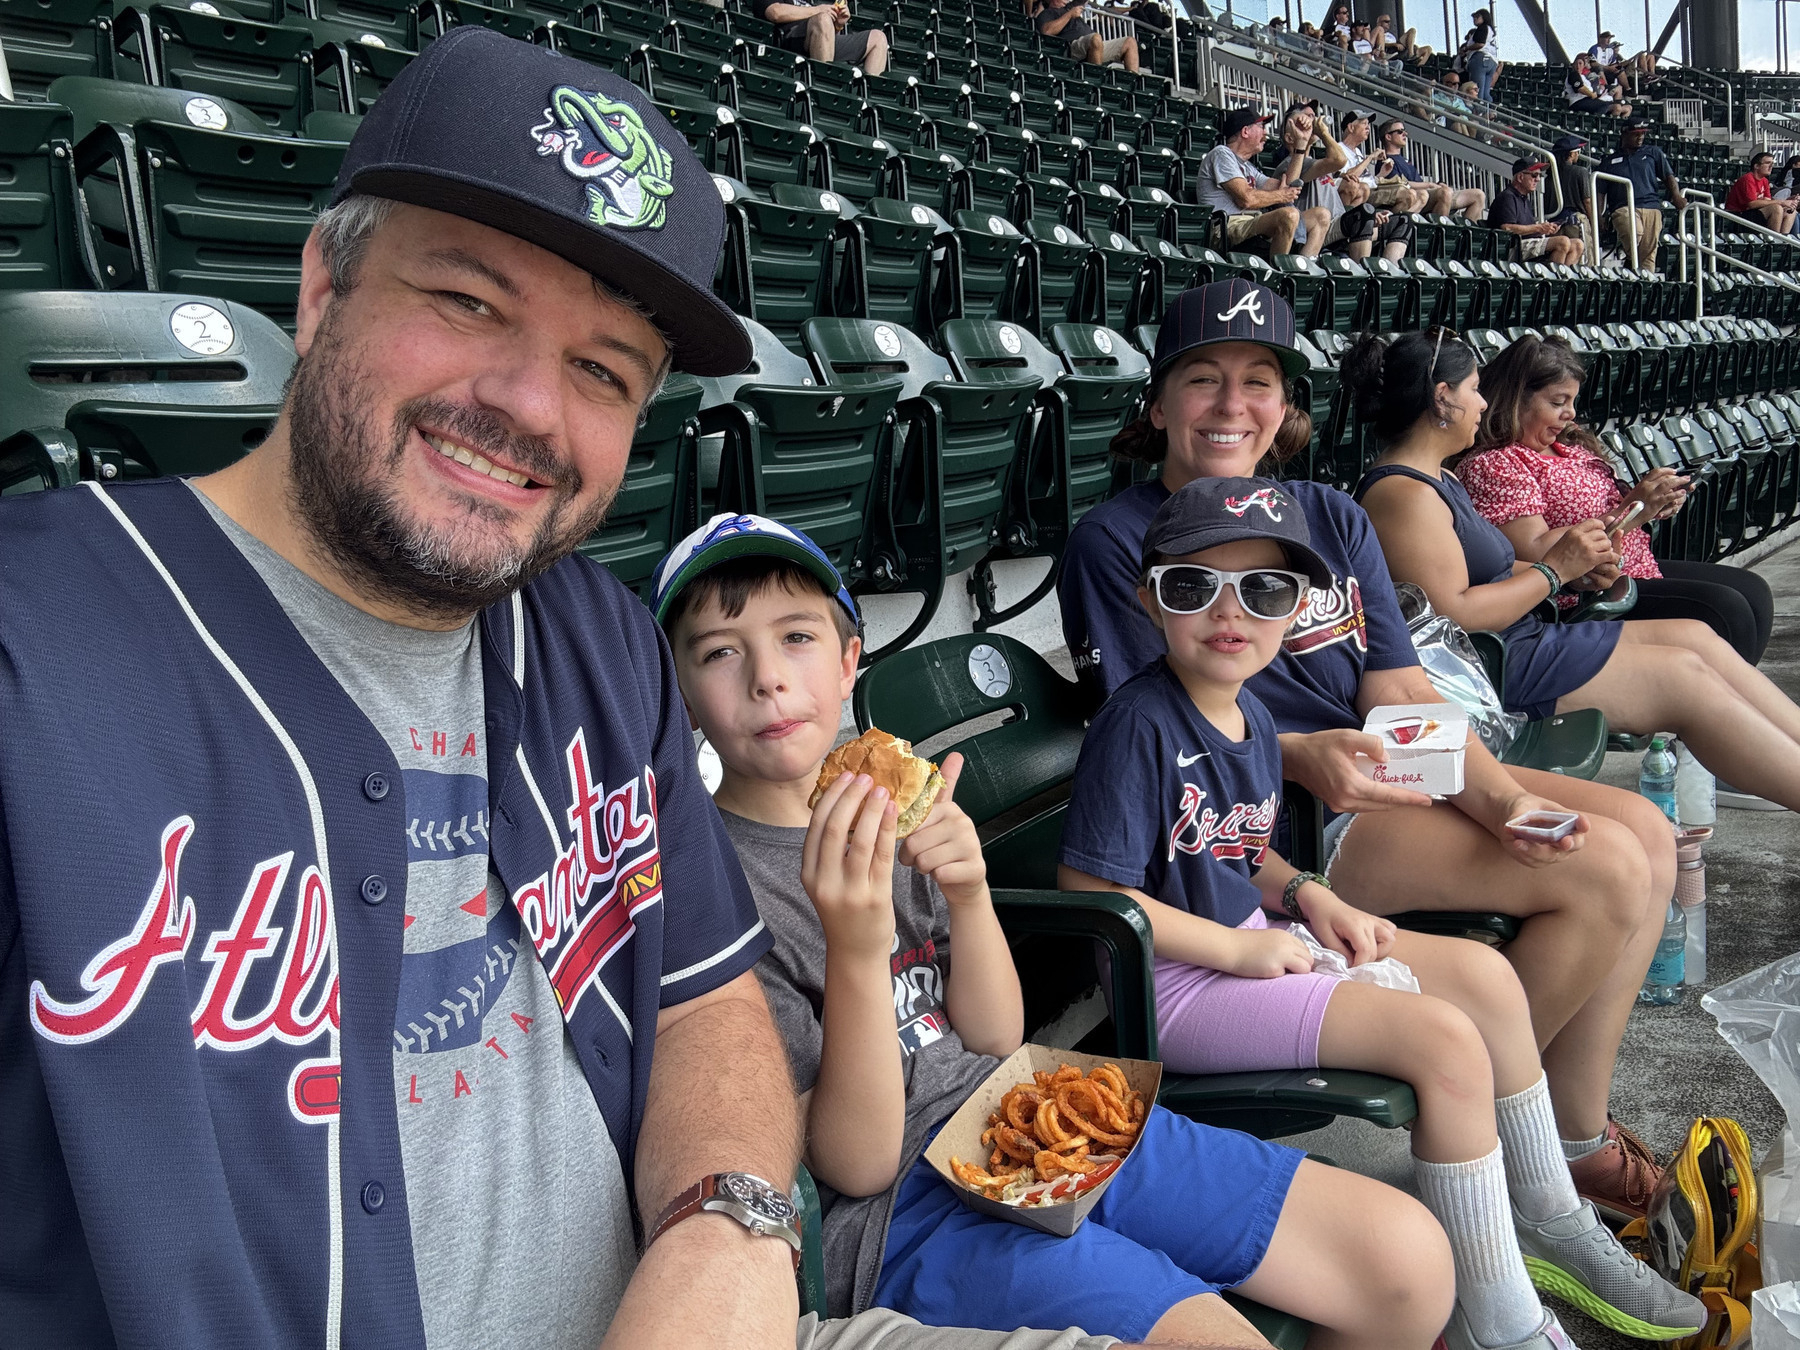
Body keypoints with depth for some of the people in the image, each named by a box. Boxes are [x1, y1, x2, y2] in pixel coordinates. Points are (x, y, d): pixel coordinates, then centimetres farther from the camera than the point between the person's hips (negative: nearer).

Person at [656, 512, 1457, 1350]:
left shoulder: (891, 805, 5)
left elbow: (995, 1037, 5)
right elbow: (857, 1163, -14)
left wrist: (968, 895, -14)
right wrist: (856, 948, -29)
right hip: (898, 1206, -6)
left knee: (1410, 1259, 0)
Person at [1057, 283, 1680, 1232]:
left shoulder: (1331, 517, 11)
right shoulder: (1114, 541, -7)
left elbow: (1405, 695, 4)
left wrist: (1499, 797, -13)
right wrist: (1299, 756, -29)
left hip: (1394, 780, 8)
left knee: (1646, 834, -4)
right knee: (1609, 872, -16)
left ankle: (1578, 1137, 4)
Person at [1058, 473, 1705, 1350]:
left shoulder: (1249, 715, 7)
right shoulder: (1139, 725, -21)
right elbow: (1088, 893, -23)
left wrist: (1308, 897, 0)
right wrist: (1237, 949, -19)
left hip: (1251, 942, 10)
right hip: (1173, 983, -10)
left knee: (1485, 975, 7)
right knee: (1445, 1043, -18)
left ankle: (1551, 1227, 25)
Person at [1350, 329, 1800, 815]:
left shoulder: (1439, 480, 17)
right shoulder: (1405, 494, -17)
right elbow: (1452, 618, -25)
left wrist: (1576, 564, 0)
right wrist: (1555, 570, -15)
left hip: (1520, 640, 11)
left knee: (1695, 636, 5)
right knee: (1686, 677, -9)